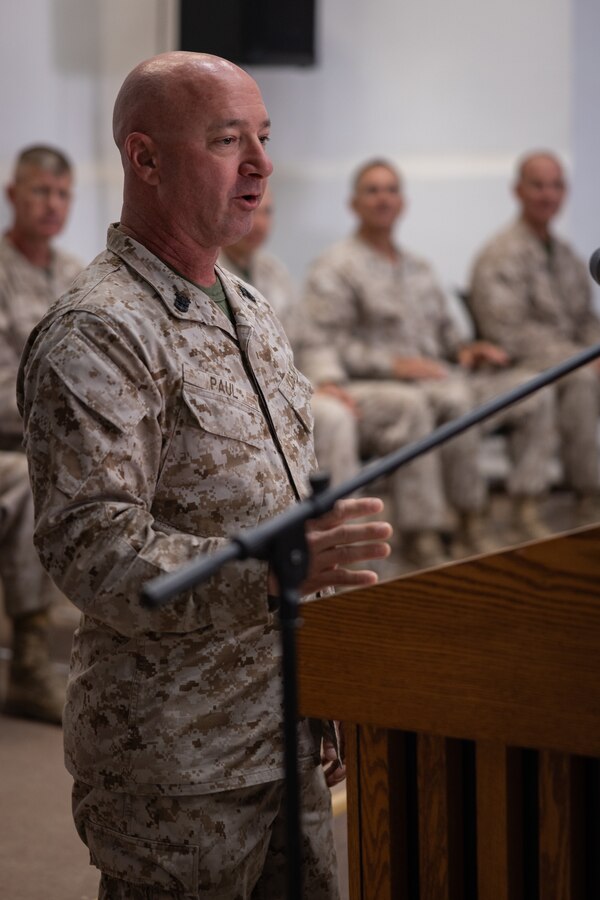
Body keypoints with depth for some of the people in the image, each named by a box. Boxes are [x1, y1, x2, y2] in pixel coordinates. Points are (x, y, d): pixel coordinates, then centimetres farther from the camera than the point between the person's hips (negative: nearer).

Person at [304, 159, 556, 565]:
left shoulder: (419, 268, 25)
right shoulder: (334, 268, 1)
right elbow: (327, 345, -11)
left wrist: (463, 349, 5)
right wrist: (394, 363, -20)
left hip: (435, 377, 8)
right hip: (369, 388, -7)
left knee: (533, 394, -9)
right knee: (454, 400, -36)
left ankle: (526, 510, -9)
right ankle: (471, 526, -29)